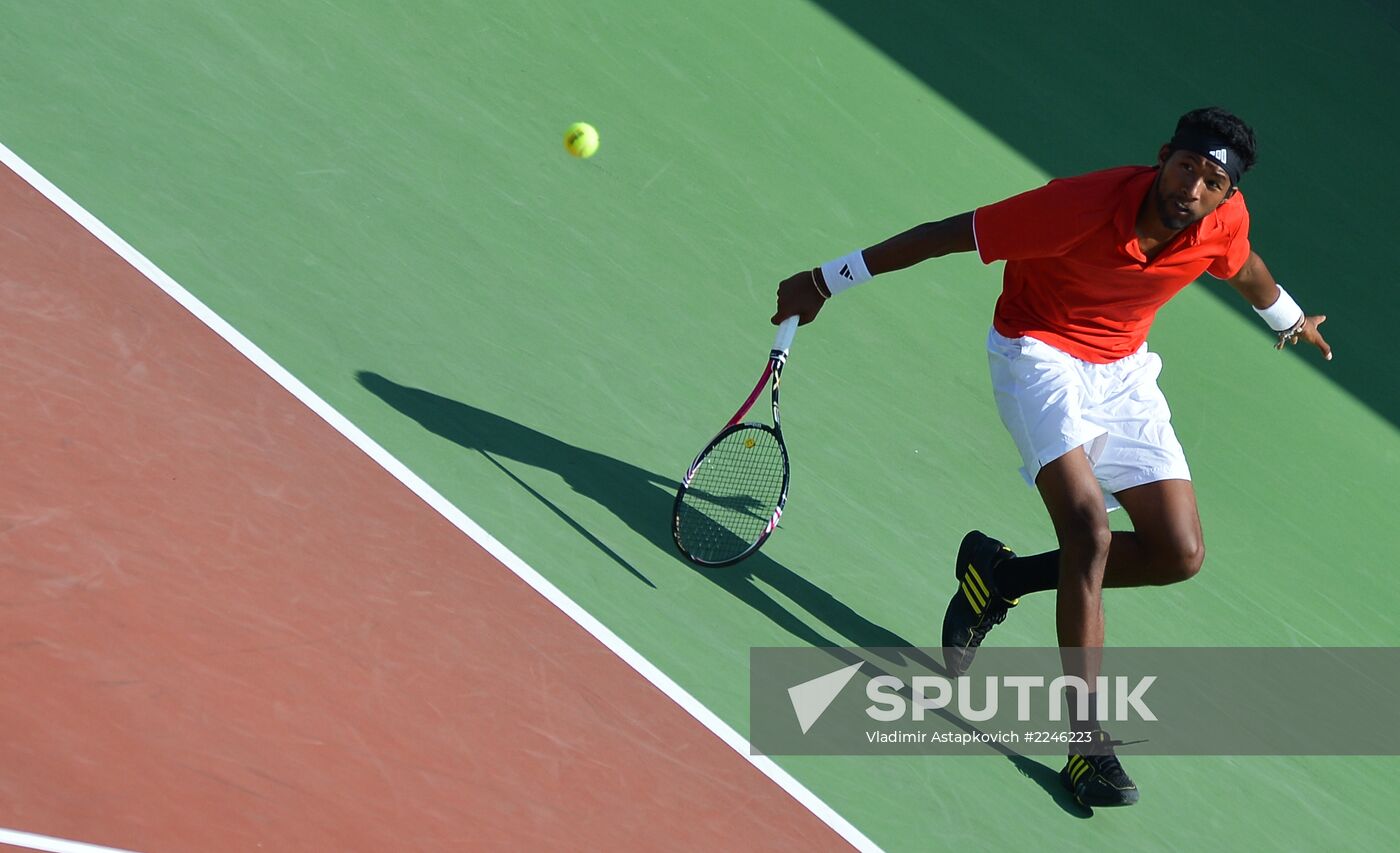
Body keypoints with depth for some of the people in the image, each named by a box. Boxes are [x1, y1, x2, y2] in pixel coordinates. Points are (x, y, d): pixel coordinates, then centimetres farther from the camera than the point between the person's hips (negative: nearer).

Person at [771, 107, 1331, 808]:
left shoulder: (1225, 222, -16)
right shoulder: (1084, 206, -32)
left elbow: (1243, 269, 12)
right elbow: (949, 235, -24)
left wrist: (1290, 318, 33)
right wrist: (826, 281, -19)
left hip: (1124, 370, 6)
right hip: (1039, 354, -6)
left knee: (1179, 554, -5)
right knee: (1089, 529, -26)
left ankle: (1001, 575, 13)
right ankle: (1085, 740, -20)